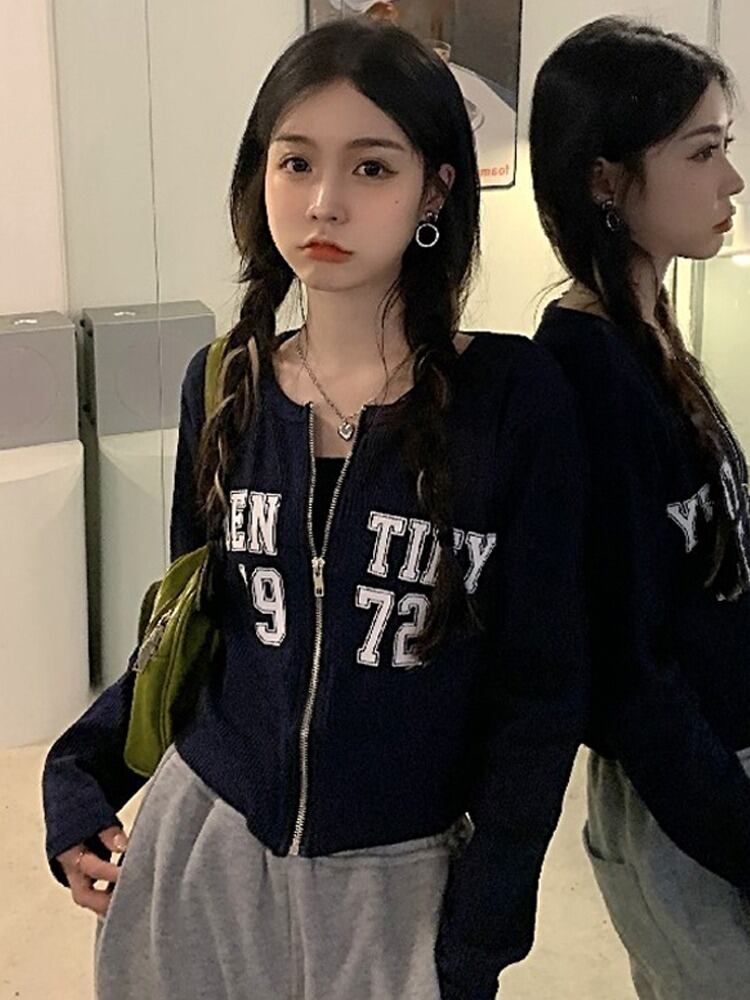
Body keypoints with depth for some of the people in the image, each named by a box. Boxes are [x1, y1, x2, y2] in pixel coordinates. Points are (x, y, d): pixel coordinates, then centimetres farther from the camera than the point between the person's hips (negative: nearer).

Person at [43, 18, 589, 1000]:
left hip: (399, 875, -3)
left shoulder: (515, 399, -14)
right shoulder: (225, 385, -4)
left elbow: (540, 691, -9)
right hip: (202, 846, 3)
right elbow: (194, 621, 8)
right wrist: (81, 770, 0)